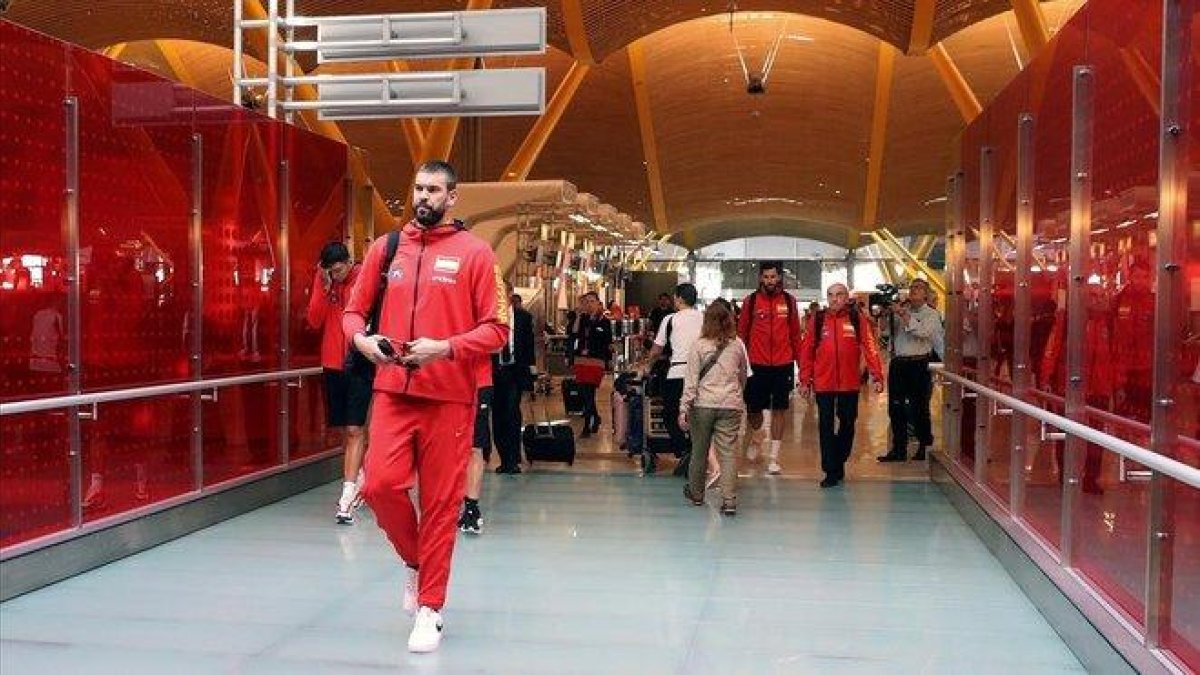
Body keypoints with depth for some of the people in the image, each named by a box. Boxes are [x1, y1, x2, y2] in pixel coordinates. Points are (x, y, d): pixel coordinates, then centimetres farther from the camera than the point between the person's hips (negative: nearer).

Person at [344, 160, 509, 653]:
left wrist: (445, 348, -19)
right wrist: (362, 339, -6)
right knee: (380, 484, -8)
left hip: (449, 396, -3)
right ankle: (416, 561, 23)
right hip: (392, 390, 3)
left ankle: (429, 609, 16)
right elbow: (354, 310, 16)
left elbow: (497, 329, -5)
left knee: (440, 503, 2)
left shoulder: (474, 252, -1)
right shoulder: (385, 248, 10)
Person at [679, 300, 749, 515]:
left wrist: (684, 408, -5)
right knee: (727, 452, 0)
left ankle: (696, 493, 29)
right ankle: (729, 499, -7)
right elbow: (744, 375, 16)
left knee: (699, 450, 14)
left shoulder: (699, 345, -4)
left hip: (703, 404, -1)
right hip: (731, 405, 1)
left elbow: (691, 380, -6)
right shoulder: (738, 345, 3)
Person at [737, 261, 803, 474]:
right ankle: (749, 437, 37)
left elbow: (795, 334, 7)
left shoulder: (789, 301, 3)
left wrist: (799, 361, 4)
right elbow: (742, 333, 3)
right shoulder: (751, 301, -1)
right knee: (755, 411, 5)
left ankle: (774, 457, 12)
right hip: (757, 365, -1)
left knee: (779, 410, 4)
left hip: (783, 364, 1)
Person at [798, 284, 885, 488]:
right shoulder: (817, 319, 1)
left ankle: (839, 462, 31)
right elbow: (807, 350, 2)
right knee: (826, 426, 2)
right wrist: (805, 380, -1)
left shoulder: (857, 318, -1)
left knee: (847, 424, 12)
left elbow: (870, 347, -5)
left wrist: (877, 377, -11)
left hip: (850, 383, 0)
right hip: (823, 383, 0)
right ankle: (831, 471, 9)